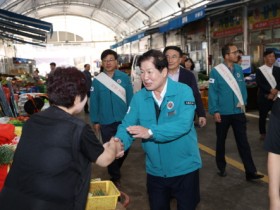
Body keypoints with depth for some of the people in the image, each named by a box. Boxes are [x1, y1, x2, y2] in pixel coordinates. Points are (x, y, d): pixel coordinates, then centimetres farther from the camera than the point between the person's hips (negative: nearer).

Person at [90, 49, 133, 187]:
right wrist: (95, 121, 1)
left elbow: (130, 98, -1)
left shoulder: (124, 77, -3)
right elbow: (94, 102, 1)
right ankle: (115, 177, 28)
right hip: (106, 122, 0)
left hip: (124, 120, 1)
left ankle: (115, 169, 41)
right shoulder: (97, 80, -2)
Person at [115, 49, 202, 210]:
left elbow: (183, 124, -27)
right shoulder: (139, 98, -3)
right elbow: (127, 125, -8)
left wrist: (150, 132, -36)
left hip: (185, 169, -3)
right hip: (155, 171, 4)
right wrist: (119, 143, -30)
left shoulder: (183, 91, -15)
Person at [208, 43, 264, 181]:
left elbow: (243, 87, 9)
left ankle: (250, 171, 10)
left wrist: (244, 103, 5)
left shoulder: (239, 69, 2)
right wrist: (215, 111, -14)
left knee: (243, 141, 5)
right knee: (221, 141, 13)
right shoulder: (216, 71, -13)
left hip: (238, 112, 4)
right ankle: (221, 167, 30)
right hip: (223, 113, -3)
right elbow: (212, 92, -13)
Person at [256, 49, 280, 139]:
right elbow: (259, 83, -11)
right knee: (263, 116, 6)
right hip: (264, 97, -2)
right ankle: (263, 133, 20)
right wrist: (270, 90, -20)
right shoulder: (259, 70, -1)